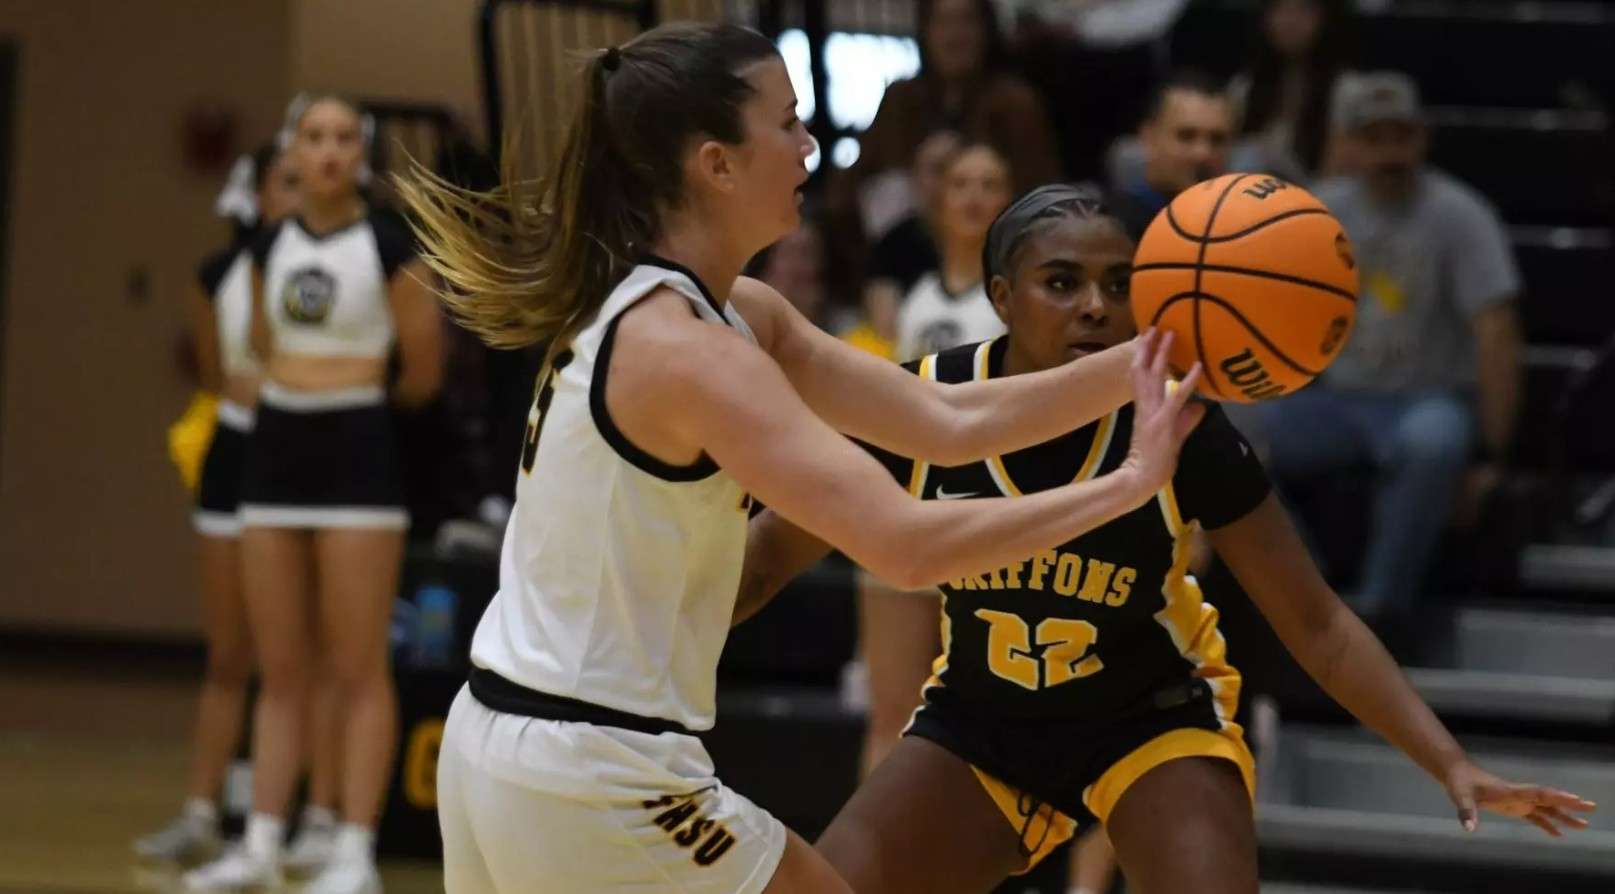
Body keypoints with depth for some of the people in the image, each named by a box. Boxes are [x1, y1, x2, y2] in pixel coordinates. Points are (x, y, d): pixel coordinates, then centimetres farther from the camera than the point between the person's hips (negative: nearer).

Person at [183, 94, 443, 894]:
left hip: (358, 448, -5)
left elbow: (424, 373, -1)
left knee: (358, 670, -3)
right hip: (277, 445, 5)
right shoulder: (271, 249, 8)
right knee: (280, 669, 9)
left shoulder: (389, 248, -7)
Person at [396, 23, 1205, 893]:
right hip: (595, 782, -9)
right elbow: (906, 545, -27)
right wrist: (1131, 479, -21)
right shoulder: (683, 349, -21)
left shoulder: (737, 312, 8)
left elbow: (946, 422, 8)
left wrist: (1142, 359, 0)